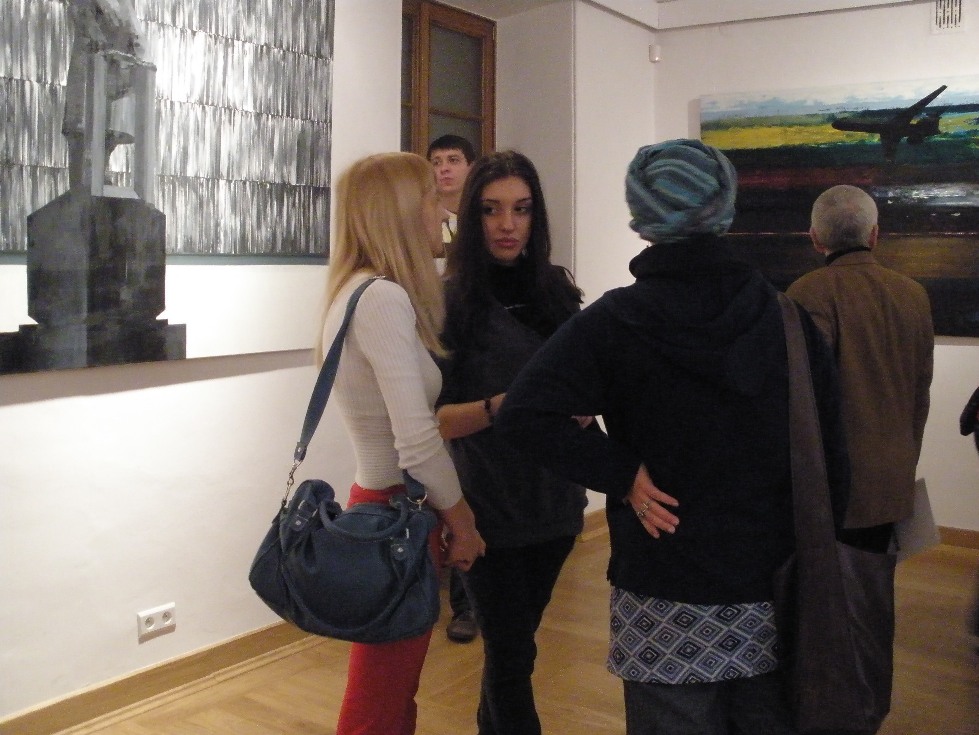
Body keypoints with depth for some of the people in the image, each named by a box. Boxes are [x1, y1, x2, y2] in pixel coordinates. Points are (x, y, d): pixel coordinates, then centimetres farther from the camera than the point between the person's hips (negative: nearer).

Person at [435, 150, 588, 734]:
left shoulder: (557, 290, 3)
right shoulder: (450, 299, -10)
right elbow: (433, 420, -14)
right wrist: (502, 406, -29)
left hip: (554, 499, 5)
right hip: (490, 506, -4)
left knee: (513, 642, 20)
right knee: (512, 652, 4)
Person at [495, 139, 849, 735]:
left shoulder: (614, 321, -11)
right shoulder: (788, 318, -3)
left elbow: (524, 415, -24)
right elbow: (831, 460, 1)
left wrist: (624, 474, -14)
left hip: (665, 604, -2)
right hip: (773, 595, 3)